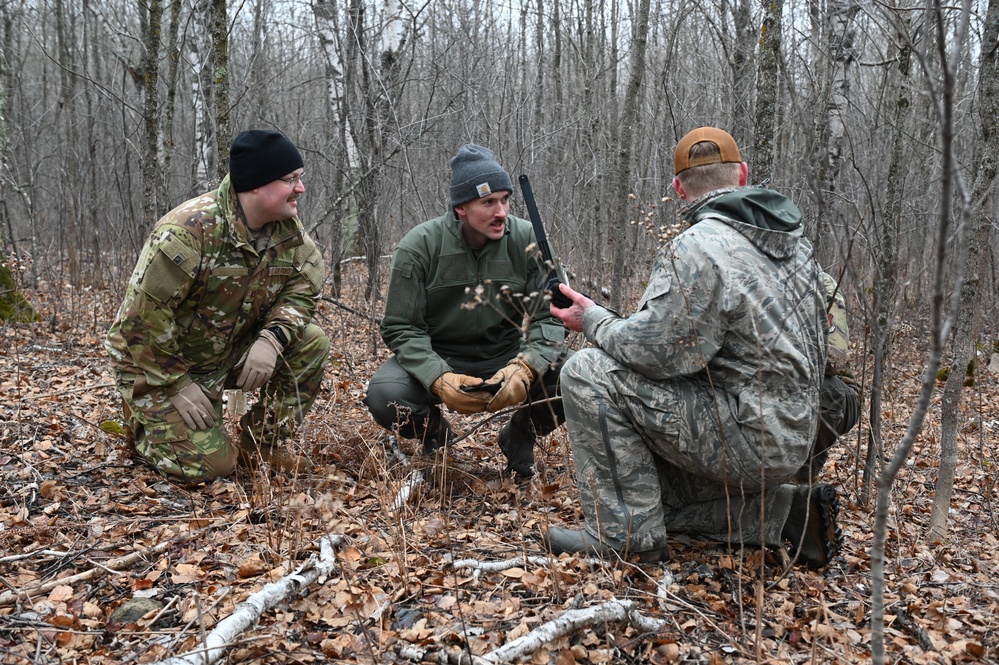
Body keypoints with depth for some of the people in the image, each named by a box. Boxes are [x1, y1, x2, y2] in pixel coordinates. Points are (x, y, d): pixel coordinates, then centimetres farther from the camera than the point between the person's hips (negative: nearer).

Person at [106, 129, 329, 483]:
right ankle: (144, 418, 14)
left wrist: (272, 337, -25)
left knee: (312, 341, -15)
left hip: (229, 352, 6)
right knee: (210, 464, -17)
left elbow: (303, 288, -5)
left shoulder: (288, 229, -7)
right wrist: (178, 385, -22)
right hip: (157, 363, -6)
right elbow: (143, 315, -26)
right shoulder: (189, 230, -28)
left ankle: (263, 443, 0)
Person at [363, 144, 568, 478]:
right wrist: (439, 379, -31)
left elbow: (548, 317, -10)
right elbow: (401, 328, -12)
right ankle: (435, 433, 8)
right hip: (436, 360, -1)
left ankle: (519, 436, 9)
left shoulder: (527, 240, -10)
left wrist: (526, 367, -31)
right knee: (384, 397, -30)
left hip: (506, 356, 1)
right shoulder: (420, 245, -14)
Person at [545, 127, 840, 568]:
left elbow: (657, 353, -22)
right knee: (657, 495, 25)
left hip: (747, 438, -9)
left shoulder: (697, 249, -19)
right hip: (791, 441, 9)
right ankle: (789, 513, 12)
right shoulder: (794, 240, 9)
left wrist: (594, 321, -5)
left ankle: (626, 534, -7)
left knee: (588, 373, -13)